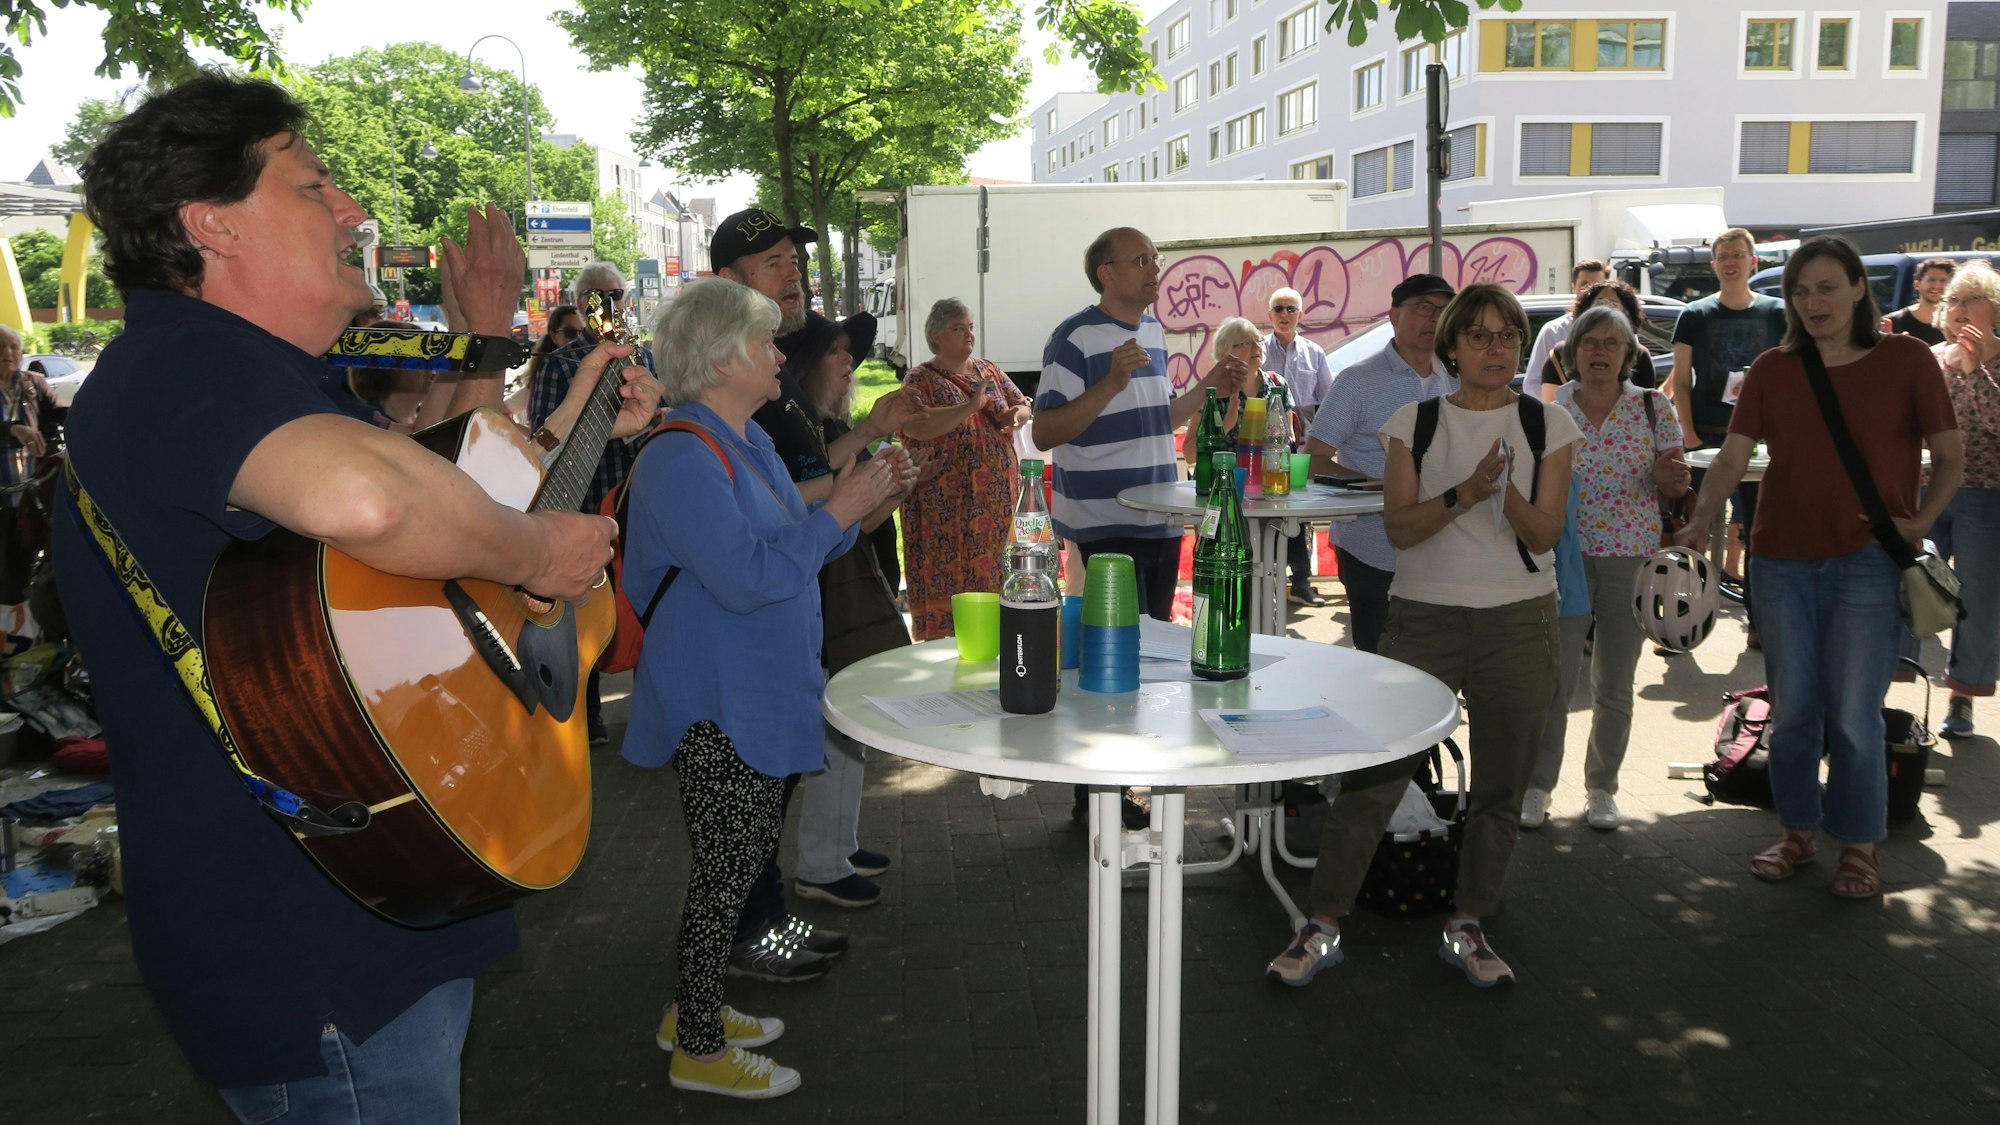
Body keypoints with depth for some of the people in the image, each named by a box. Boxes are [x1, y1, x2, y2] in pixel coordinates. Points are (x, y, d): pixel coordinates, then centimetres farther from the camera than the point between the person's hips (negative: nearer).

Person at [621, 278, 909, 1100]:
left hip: (759, 692, 10)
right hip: (715, 701, -10)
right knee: (726, 863, 1)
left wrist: (857, 502, 3)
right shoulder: (683, 460, -20)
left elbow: (795, 549, 19)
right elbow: (747, 576, -28)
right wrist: (836, 511, -21)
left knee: (749, 851, 18)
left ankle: (692, 1008, 34)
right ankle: (700, 1048, 17)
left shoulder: (748, 442, 12)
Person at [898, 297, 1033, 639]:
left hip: (998, 498, 5)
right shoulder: (920, 379, -3)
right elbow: (917, 426, -19)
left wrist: (1018, 415, -6)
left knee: (993, 574, 7)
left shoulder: (987, 370, 15)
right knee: (950, 578, -4)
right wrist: (970, 408, -26)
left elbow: (1023, 405, 18)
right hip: (947, 505, -5)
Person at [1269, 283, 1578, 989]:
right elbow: (1399, 527, -6)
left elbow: (1545, 535, -2)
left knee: (1501, 785, 7)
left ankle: (1466, 928, 25)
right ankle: (1322, 928, 7)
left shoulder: (1547, 424, 5)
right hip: (1424, 617, -1)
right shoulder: (1414, 422, 4)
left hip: (1520, 620, 1)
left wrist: (1506, 490, -22)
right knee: (1373, 773, -4)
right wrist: (1466, 491, -21)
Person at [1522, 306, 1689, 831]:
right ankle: (1536, 786, 11)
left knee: (1614, 684, 9)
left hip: (1631, 557, 1)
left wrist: (1667, 478, -18)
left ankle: (1602, 788, 24)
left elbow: (1676, 484, 4)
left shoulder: (1654, 407, 4)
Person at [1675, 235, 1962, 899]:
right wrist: (1703, 517, -20)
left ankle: (1860, 846, 18)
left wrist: (1921, 522, -13)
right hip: (1783, 562, 3)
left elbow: (1950, 457, 3)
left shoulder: (1906, 361, -2)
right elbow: (1733, 455, -3)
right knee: (1791, 710, 11)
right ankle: (1798, 832, 27)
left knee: (1854, 715, 0)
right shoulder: (1771, 371, 4)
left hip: (1868, 563, -3)